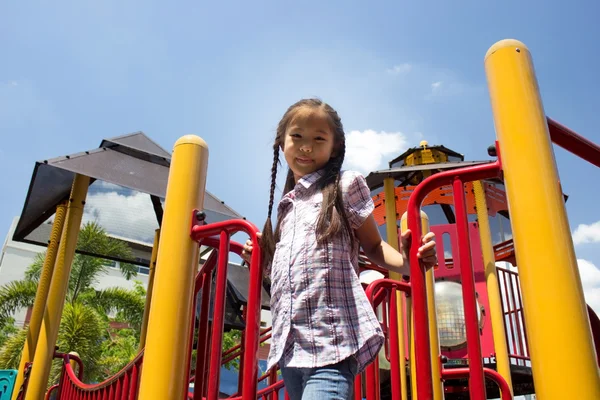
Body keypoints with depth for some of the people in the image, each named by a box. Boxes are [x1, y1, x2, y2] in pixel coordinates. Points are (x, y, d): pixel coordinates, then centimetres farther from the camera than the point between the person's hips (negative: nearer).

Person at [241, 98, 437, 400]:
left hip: (330, 344, -6)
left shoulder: (345, 185, 3)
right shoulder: (286, 204, 19)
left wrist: (405, 261, -15)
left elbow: (373, 247, 3)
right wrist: (261, 259, 12)